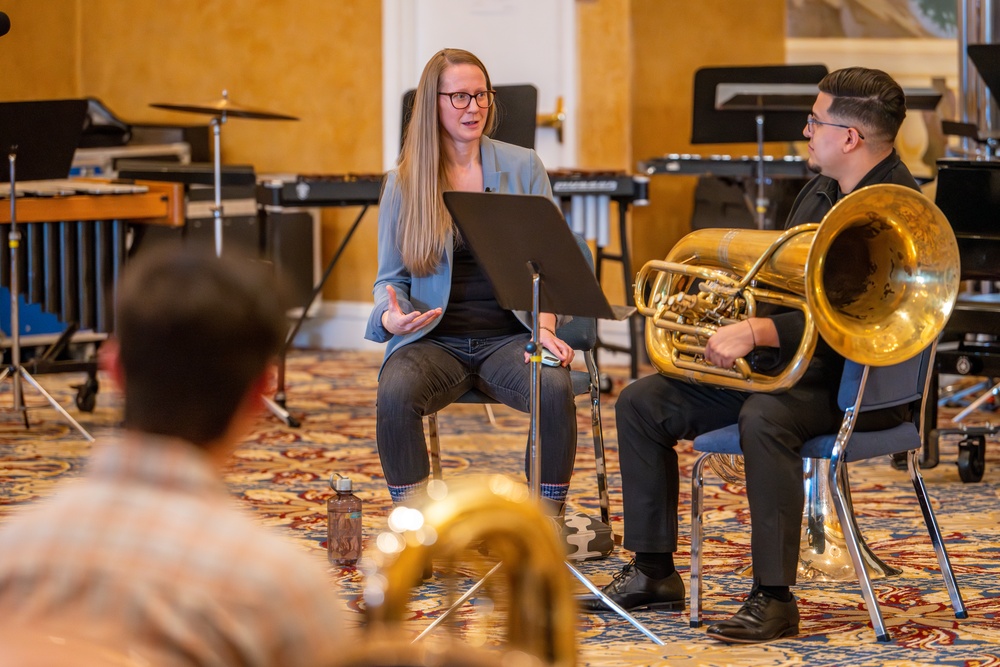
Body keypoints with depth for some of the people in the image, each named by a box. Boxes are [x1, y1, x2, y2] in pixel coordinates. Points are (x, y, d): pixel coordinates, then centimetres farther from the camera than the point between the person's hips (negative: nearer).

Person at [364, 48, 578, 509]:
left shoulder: (522, 168, 7)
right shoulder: (403, 182, 6)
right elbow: (391, 277, 8)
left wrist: (544, 327, -12)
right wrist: (391, 316, -16)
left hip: (509, 337, 0)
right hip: (434, 341, 0)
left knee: (555, 390, -32)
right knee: (395, 395, -33)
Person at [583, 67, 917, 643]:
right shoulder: (819, 194, 14)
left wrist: (755, 332, -30)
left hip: (861, 380, -9)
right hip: (784, 360, 10)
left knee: (764, 417, -39)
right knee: (642, 403, 0)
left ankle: (775, 599, -31)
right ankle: (654, 574, 7)